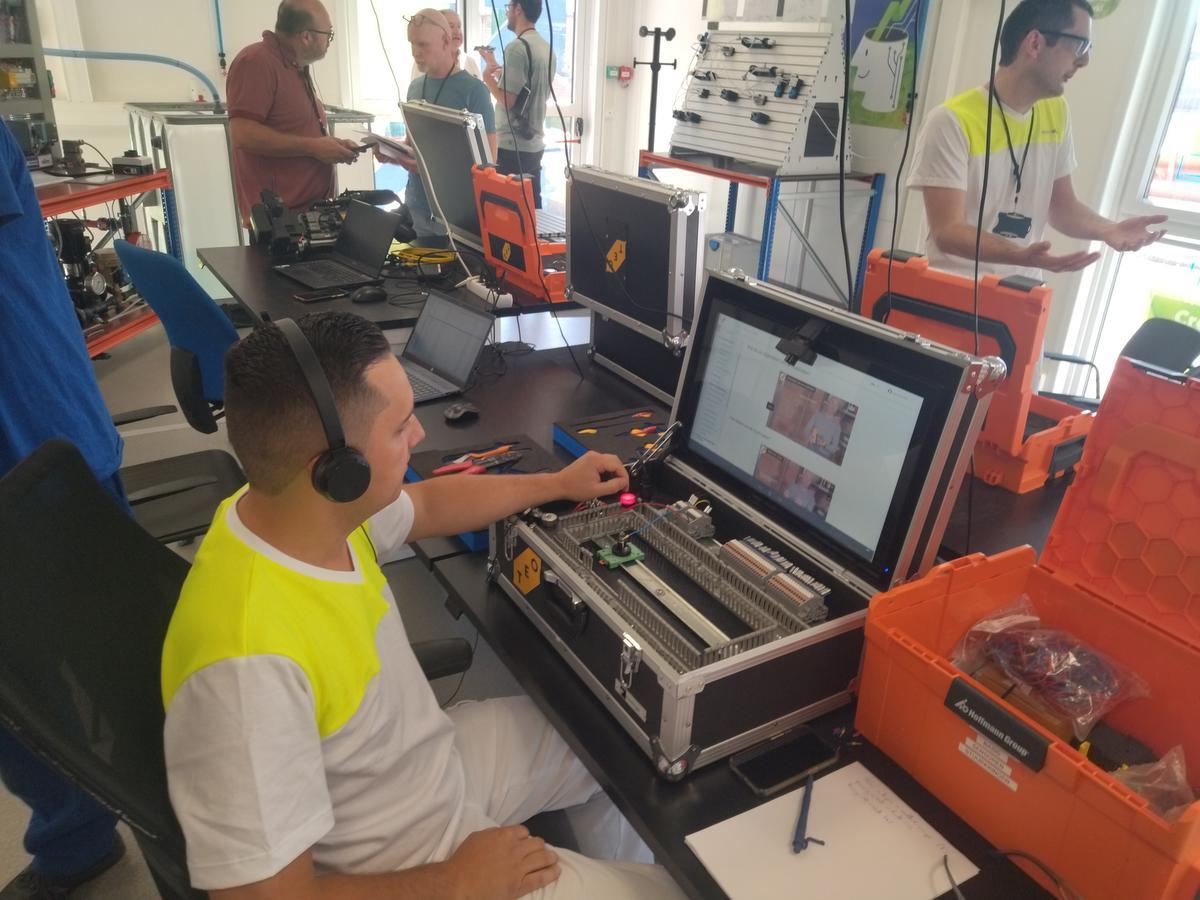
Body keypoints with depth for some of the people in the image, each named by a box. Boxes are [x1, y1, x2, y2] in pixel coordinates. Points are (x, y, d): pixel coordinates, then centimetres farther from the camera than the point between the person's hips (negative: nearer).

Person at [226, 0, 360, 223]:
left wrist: (332, 145, 10)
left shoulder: (298, 69, 19)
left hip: (314, 207, 9)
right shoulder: (256, 62, -11)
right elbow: (243, 134, -21)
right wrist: (312, 147, -18)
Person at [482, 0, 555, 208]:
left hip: (512, 146, -8)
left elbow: (507, 99, -18)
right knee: (532, 206, 11)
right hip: (535, 143, 8)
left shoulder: (517, 47, -14)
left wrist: (487, 77, -1)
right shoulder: (547, 48, 12)